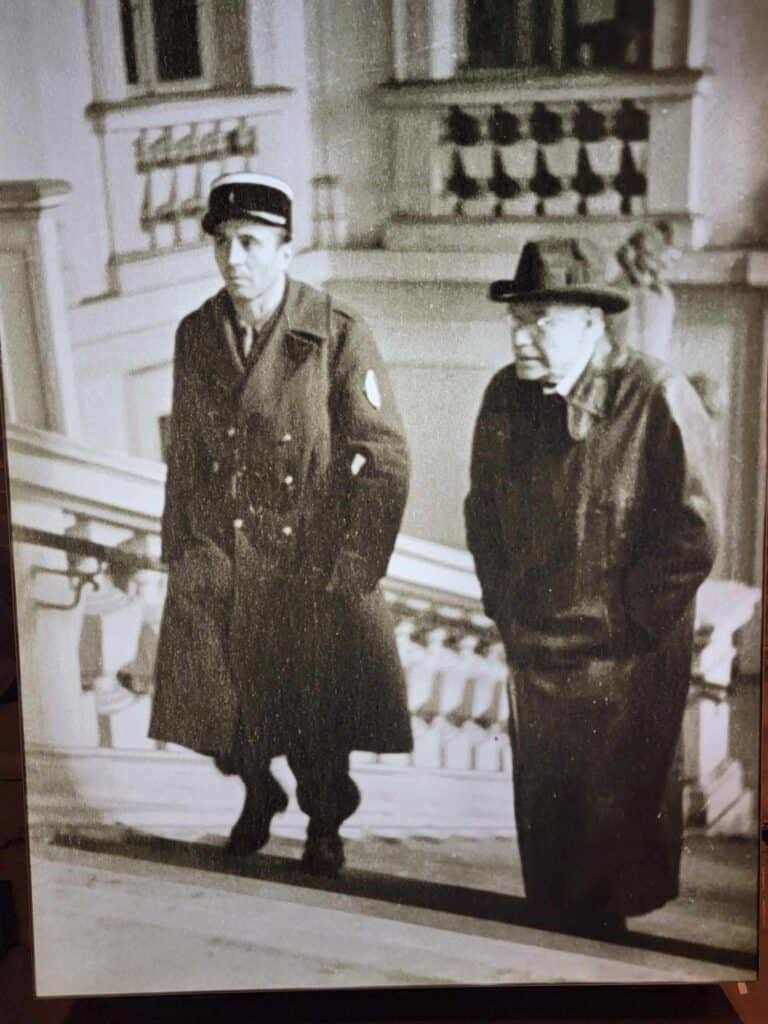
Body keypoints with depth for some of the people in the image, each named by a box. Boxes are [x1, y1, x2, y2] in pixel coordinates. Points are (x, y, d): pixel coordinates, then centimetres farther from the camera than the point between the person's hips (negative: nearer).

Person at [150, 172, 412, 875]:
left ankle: (325, 822, 40)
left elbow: (386, 461, -10)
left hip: (315, 566, -3)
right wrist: (182, 550, 8)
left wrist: (353, 567, -12)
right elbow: (184, 453, 11)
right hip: (216, 566, 3)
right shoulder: (195, 336, 1)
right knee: (230, 709, 14)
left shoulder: (339, 335, -12)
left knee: (319, 719, 11)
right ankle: (258, 799, 46)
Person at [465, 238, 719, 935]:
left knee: (621, 809, 11)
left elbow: (694, 535, -14)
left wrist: (626, 620, -11)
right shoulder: (505, 396, 1)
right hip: (534, 651, 5)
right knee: (541, 801, 17)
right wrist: (504, 605, 8)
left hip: (628, 661, -4)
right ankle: (552, 931, 38)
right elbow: (483, 510, 13)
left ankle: (610, 925, 35)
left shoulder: (659, 399, -15)